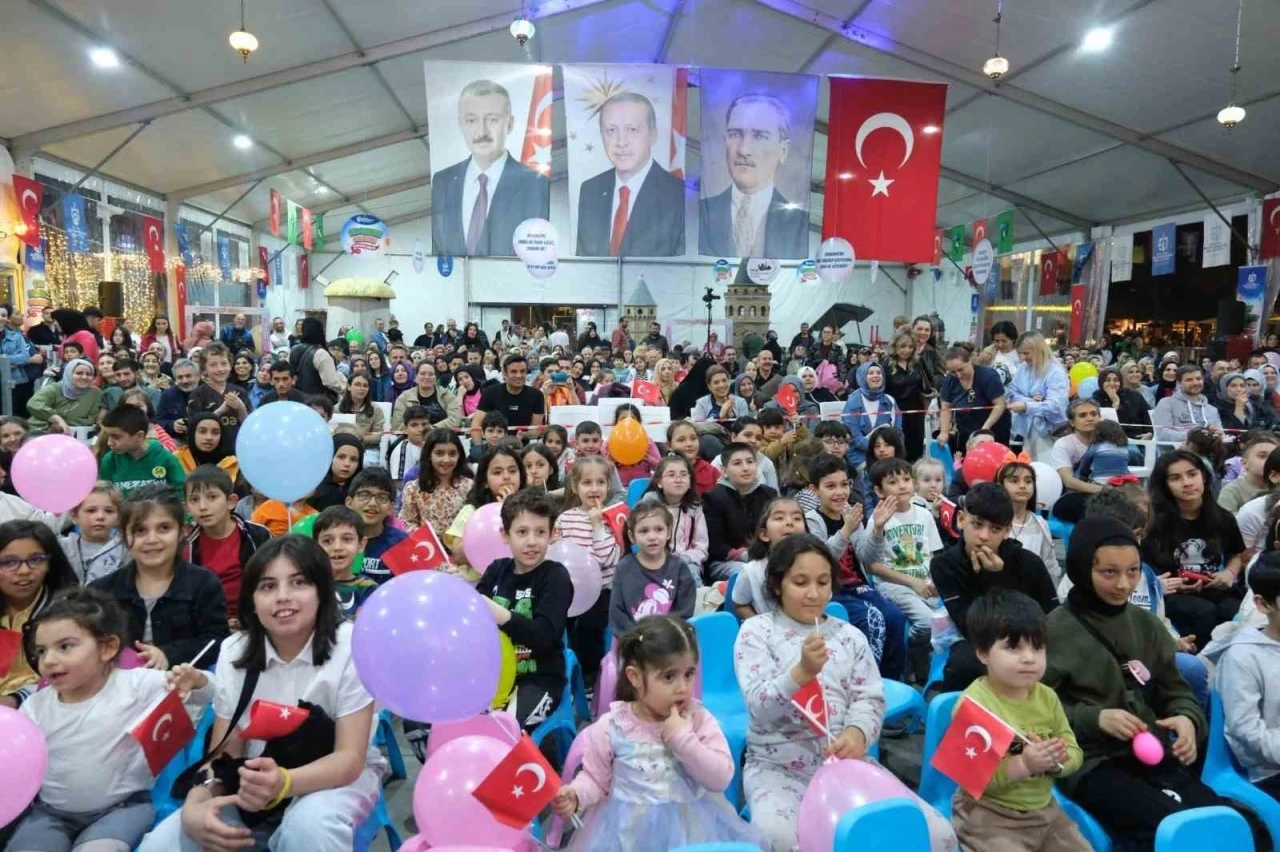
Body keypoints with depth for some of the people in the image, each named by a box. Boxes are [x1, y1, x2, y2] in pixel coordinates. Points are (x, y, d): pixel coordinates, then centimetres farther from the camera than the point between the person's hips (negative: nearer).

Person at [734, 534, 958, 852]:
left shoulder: (849, 635, 11)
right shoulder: (757, 631, -1)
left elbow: (870, 699, 4)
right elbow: (759, 706, -11)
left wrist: (858, 732, -20)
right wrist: (802, 672, -30)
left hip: (847, 761, 4)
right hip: (778, 767, -4)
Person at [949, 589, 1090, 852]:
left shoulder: (1047, 697, 2)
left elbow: (1075, 752, 5)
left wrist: (1058, 760, -18)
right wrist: (1023, 764, -35)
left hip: (1044, 809, 7)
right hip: (987, 815, -7)